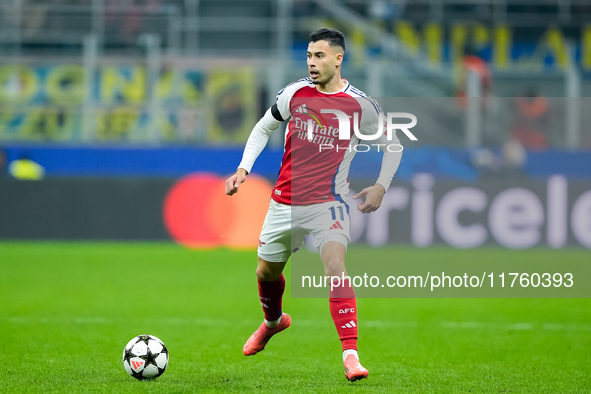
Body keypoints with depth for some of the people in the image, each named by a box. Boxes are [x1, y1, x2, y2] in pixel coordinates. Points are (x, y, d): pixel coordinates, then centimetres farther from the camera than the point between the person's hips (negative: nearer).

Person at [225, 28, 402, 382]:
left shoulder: (361, 105, -7)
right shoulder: (295, 93, 0)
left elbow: (392, 144, 7)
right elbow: (264, 128, 15)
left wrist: (381, 187, -4)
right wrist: (243, 169, 3)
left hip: (328, 202, -4)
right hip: (285, 202, 4)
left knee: (335, 265, -26)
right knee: (266, 272, 18)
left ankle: (351, 355, -28)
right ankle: (274, 321, 52)